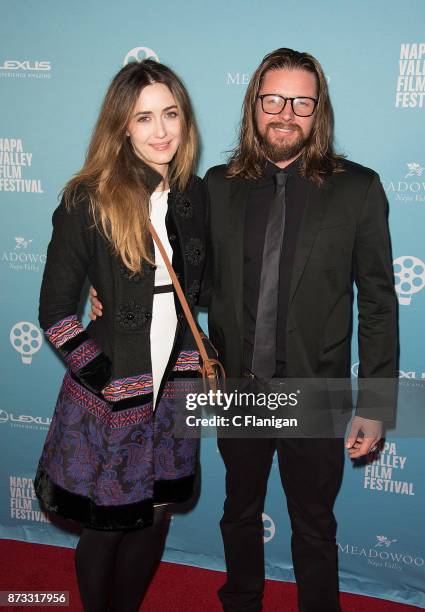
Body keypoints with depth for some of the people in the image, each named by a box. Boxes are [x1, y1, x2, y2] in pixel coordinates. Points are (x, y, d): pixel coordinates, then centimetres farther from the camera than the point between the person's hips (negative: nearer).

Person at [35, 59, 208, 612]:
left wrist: (193, 362, 4)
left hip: (174, 385, 5)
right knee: (105, 526, 13)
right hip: (110, 398, -4)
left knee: (154, 521, 19)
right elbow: (55, 312, -10)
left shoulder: (194, 195, 1)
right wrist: (102, 377, -13)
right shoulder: (87, 202, -14)